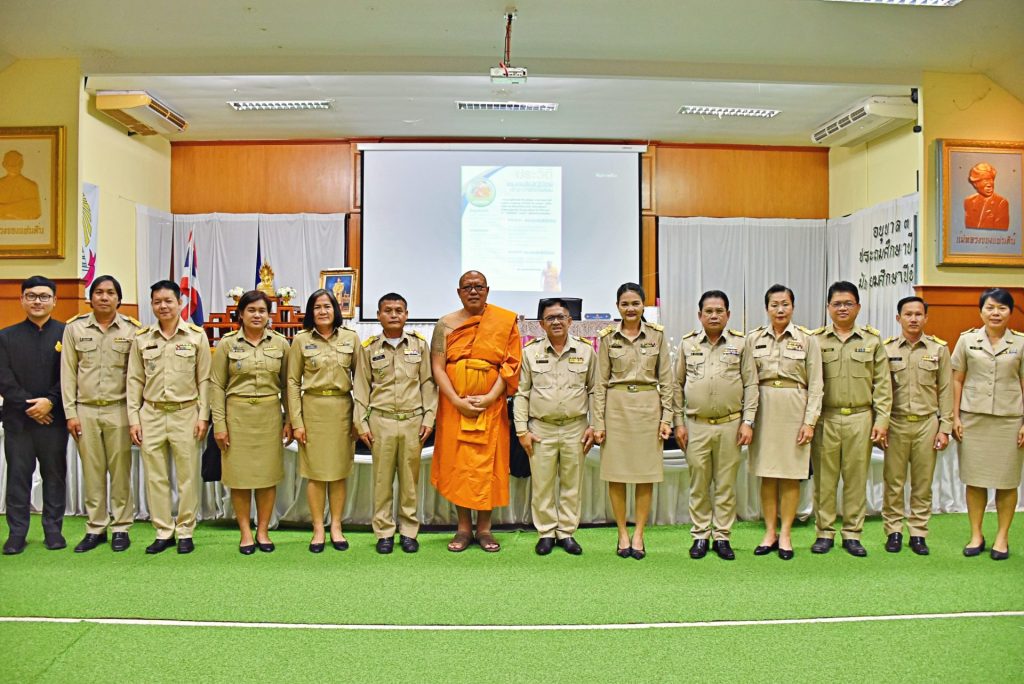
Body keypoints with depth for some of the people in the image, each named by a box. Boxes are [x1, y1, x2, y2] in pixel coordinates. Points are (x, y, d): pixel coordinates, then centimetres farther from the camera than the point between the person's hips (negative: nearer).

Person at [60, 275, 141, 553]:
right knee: (92, 472, 8)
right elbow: (68, 373, 5)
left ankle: (121, 527, 14)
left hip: (118, 410, -1)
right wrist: (70, 413, 1)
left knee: (120, 470, 4)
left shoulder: (131, 329, 0)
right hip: (85, 410, 1)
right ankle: (95, 528, 18)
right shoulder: (74, 328, 4)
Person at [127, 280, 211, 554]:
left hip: (185, 413, -2)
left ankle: (185, 532, 15)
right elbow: (134, 381, 8)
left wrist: (203, 416, -5)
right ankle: (163, 532, 19)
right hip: (151, 415, 2)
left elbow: (204, 379, 0)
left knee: (187, 476, 3)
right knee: (155, 477, 7)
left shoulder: (197, 335, 0)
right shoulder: (142, 338, 6)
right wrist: (133, 419, 2)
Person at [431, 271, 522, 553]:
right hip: (454, 405, 1)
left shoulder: (504, 321, 3)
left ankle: (484, 528, 14)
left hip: (491, 405, -1)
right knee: (457, 463, 4)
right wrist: (458, 402, -12)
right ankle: (464, 528, 15)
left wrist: (490, 398, -13)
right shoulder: (445, 325, 4)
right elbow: (437, 367, -2)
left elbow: (510, 364, -2)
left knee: (487, 464, 2)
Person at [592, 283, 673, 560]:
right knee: (616, 474, 3)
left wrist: (666, 417, -1)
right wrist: (598, 422, -2)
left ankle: (638, 535, 16)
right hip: (616, 407, 0)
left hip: (648, 406, 0)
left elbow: (666, 379, 5)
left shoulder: (657, 334, 3)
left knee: (646, 474, 4)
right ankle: (622, 534, 17)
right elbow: (601, 382, 3)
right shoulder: (608, 337, 2)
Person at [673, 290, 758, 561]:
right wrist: (678, 423, 3)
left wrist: (748, 422, -3)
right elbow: (677, 385, 8)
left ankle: (722, 537, 16)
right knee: (698, 484, 6)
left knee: (726, 484, 6)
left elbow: (750, 384, 4)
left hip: (730, 425, 0)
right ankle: (700, 536, 18)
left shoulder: (739, 343, 4)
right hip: (696, 425, 1)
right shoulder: (687, 343, 6)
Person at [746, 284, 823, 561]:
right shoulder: (754, 339, 6)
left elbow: (815, 384, 0)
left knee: (791, 475, 3)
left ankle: (785, 534, 14)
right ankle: (770, 533, 16)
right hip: (764, 409, 2)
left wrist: (810, 421, -6)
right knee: (767, 474, 5)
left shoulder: (807, 339, 1)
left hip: (795, 409, -1)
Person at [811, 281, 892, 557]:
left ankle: (852, 534, 17)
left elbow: (882, 383, 6)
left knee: (856, 477, 6)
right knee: (824, 477, 3)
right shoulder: (816, 340, 4)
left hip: (860, 419, 1)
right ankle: (824, 532, 14)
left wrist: (882, 419, -1)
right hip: (825, 419, -1)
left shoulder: (873, 340, 7)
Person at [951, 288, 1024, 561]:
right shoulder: (967, 340, 3)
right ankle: (976, 535, 17)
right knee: (974, 479, 6)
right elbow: (957, 381, 5)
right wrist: (955, 417, 0)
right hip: (973, 418, 0)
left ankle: (1002, 537, 18)